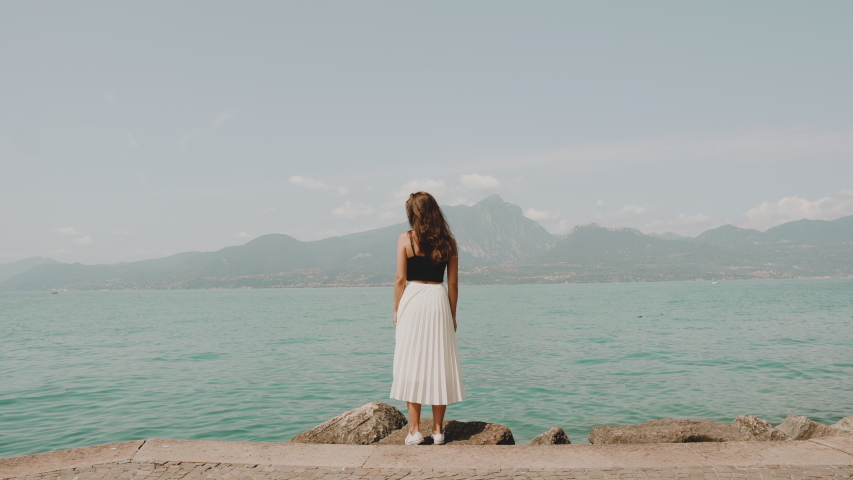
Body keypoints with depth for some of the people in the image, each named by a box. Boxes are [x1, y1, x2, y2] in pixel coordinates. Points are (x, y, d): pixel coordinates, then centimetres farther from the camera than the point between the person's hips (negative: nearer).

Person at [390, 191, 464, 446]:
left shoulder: (406, 239, -4)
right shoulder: (448, 242, 3)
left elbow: (400, 279, -5)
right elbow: (453, 283, 4)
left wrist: (397, 310, 5)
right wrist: (452, 314, 12)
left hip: (412, 300, -2)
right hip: (439, 301, 2)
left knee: (412, 365, 5)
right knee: (439, 364, 8)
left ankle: (415, 430, 7)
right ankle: (438, 430, 14)